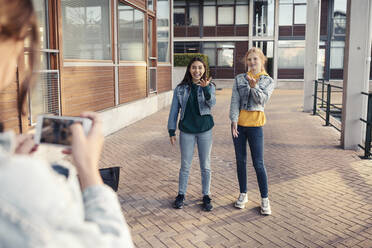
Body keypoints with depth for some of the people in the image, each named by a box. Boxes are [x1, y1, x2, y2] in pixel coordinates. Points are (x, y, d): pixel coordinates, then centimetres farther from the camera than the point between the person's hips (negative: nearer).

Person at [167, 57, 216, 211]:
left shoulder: (209, 87, -2)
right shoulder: (180, 89, 0)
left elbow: (212, 103, -22)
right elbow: (174, 110, 3)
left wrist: (206, 88, -40)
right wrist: (171, 131, 1)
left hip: (205, 130, 0)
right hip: (186, 131, 0)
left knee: (205, 166, 9)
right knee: (185, 165, 9)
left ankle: (206, 196, 23)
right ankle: (181, 195, 25)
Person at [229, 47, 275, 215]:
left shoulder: (268, 81, 3)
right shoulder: (239, 79, 6)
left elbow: (262, 99, -12)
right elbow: (234, 101, 0)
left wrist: (254, 86, -29)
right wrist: (234, 122, -11)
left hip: (255, 124, -2)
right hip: (238, 123, 2)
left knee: (258, 163, -3)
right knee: (240, 161, 10)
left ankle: (265, 200, 8)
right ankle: (243, 194, 24)